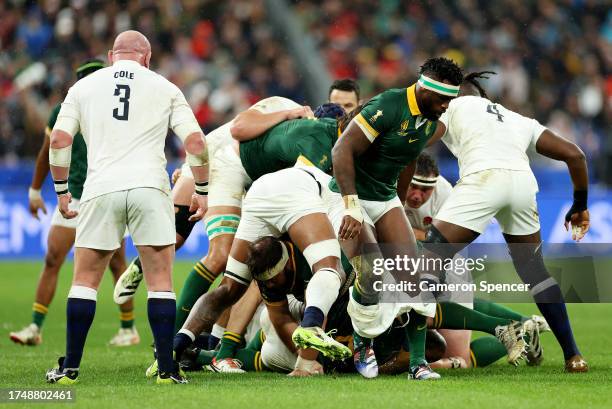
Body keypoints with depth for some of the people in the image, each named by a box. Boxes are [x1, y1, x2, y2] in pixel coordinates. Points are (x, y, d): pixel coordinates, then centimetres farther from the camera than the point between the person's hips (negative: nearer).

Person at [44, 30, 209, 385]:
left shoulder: (84, 86, 15)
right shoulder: (165, 89, 13)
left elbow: (60, 140, 6)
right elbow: (195, 142, 5)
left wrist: (61, 190, 15)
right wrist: (202, 190, 14)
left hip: (101, 188, 1)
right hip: (149, 186, -1)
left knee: (85, 280, 9)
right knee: (160, 281, 4)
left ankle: (70, 367, 8)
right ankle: (167, 369, -2)